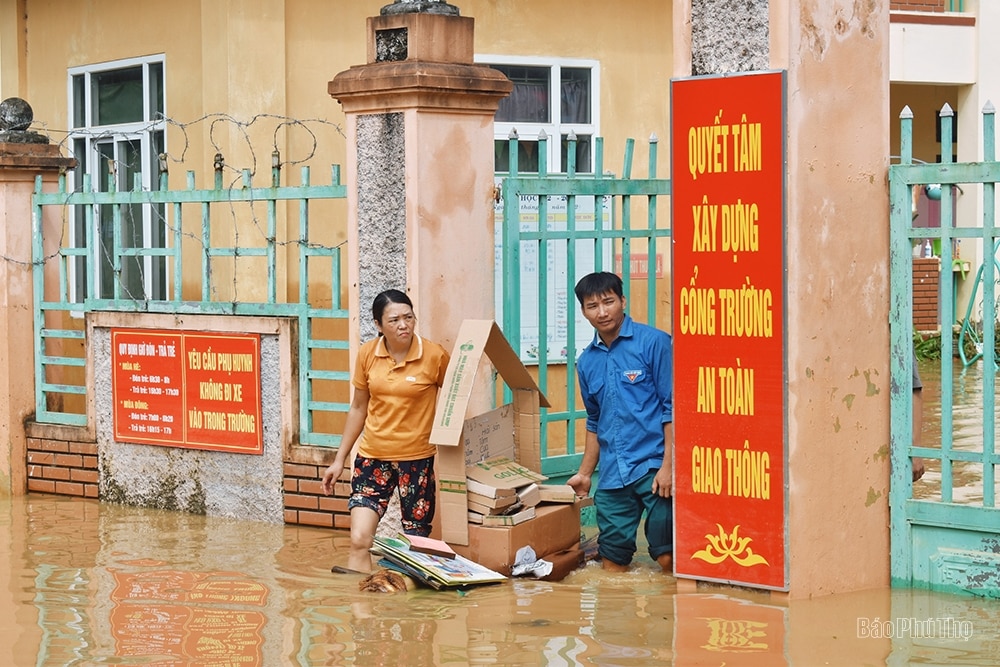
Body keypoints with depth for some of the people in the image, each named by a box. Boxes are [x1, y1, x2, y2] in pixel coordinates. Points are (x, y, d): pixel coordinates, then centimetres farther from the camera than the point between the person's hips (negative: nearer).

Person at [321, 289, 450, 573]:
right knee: (359, 540, -7)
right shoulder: (367, 354, 0)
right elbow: (358, 408, 11)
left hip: (417, 458, -3)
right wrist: (340, 459, 13)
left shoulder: (435, 356, -11)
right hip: (373, 456, 3)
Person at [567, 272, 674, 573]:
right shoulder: (587, 362, 13)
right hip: (612, 475, 6)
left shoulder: (653, 342, -4)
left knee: (667, 556, -8)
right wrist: (584, 475, 22)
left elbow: (672, 407, -7)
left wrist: (668, 466, -14)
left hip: (653, 467, -6)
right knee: (612, 560, 7)